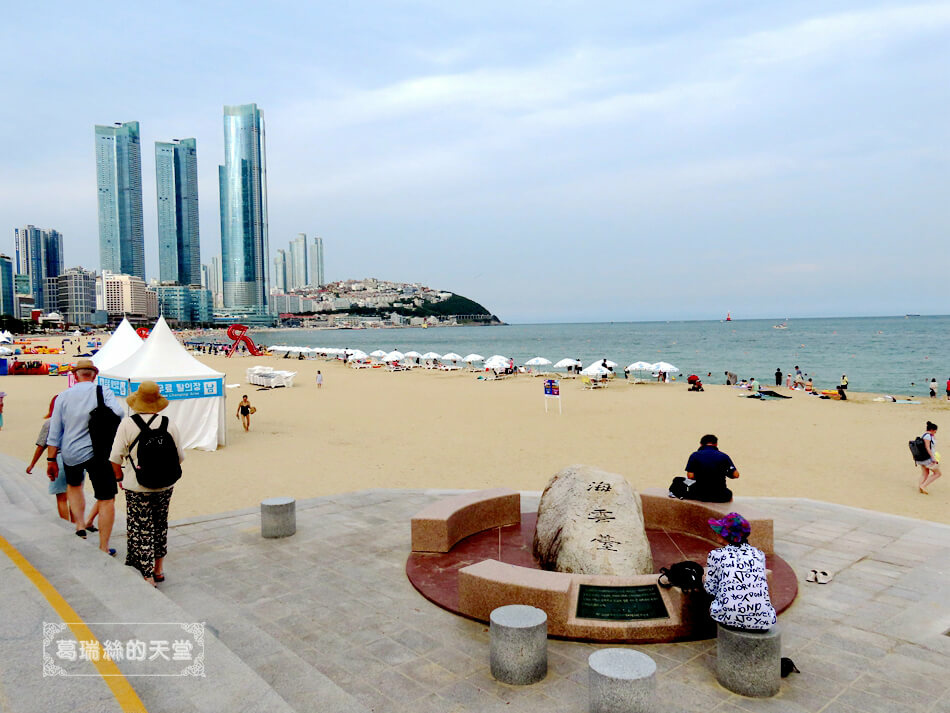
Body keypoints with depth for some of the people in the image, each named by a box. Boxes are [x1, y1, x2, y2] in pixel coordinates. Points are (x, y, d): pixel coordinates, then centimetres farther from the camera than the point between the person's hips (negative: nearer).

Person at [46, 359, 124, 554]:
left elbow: (54, 432, 5)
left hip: (70, 455, 4)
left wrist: (51, 460, 11)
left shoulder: (63, 396, 3)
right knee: (106, 499, 4)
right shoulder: (104, 391, -5)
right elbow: (118, 414, -22)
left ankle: (80, 526, 24)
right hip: (97, 453, -4)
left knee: (73, 485, 33)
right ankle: (104, 547, 5)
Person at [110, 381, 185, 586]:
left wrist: (120, 477, 6)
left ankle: (148, 577, 8)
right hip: (165, 485, 3)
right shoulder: (170, 424, -4)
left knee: (141, 530, 6)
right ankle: (159, 569, 32)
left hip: (137, 487, -3)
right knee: (160, 525, 20)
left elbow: (115, 457, -10)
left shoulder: (127, 424, -11)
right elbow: (180, 456, 2)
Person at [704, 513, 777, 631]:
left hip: (727, 617, -2)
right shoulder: (759, 554, 9)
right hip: (762, 622, 3)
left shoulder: (715, 555, 1)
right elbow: (763, 584, 18)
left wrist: (704, 581, 30)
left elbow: (711, 589, 6)